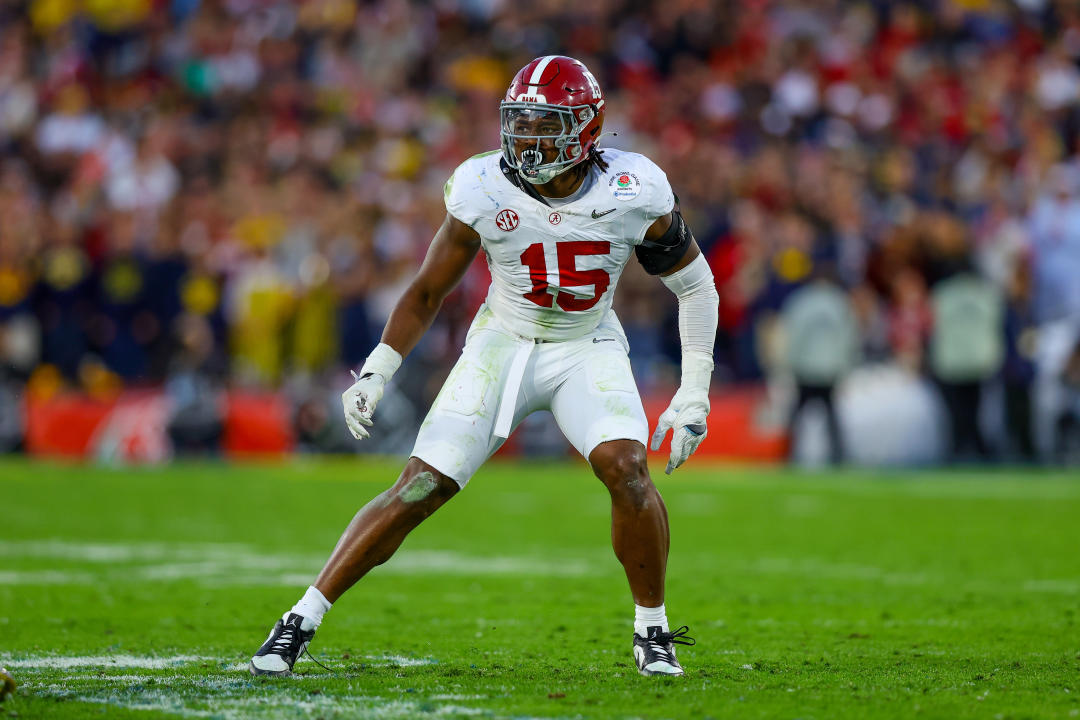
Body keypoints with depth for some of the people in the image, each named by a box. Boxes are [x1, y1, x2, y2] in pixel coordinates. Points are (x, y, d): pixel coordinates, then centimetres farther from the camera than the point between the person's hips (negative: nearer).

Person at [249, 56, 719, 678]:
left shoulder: (635, 194, -19)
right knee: (420, 489, -9)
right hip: (504, 344, 0)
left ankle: (653, 633, -4)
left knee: (627, 470, -25)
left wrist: (695, 393, -7)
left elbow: (696, 285, -3)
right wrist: (375, 375, -7)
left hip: (587, 349, 0)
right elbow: (428, 292, -2)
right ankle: (303, 621, 1)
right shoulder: (486, 192, -18)